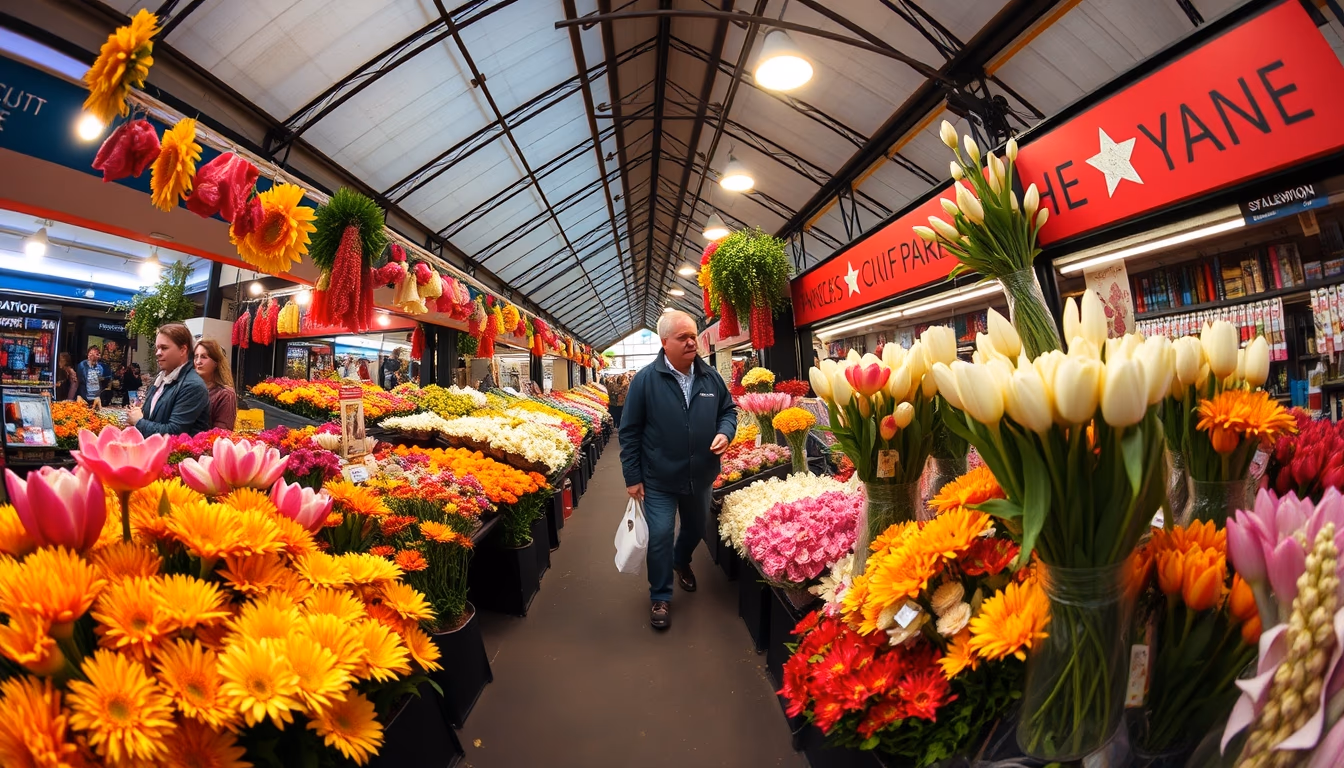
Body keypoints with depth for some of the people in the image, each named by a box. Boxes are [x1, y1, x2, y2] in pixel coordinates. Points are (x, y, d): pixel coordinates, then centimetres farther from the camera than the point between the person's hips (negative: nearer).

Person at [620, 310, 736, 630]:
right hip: (659, 480, -4)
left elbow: (728, 410, 11)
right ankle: (660, 596, 21)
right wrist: (632, 477, -9)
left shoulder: (711, 377, -2)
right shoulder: (645, 380, -13)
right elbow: (629, 432, -9)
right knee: (660, 537, 0)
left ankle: (682, 562, 54)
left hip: (701, 477, 4)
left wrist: (725, 432, -13)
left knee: (695, 528, 23)